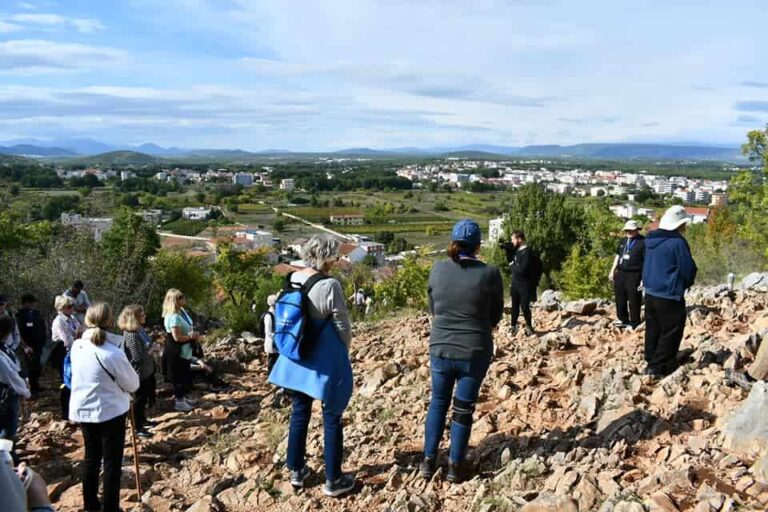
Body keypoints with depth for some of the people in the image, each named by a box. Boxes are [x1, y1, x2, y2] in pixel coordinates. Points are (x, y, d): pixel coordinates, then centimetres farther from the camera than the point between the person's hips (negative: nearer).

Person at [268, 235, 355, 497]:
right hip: (326, 361, -6)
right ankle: (333, 480, 16)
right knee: (332, 418, 6)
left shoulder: (292, 280, -1)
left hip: (297, 358, 7)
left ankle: (296, 471, 30)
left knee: (299, 413, 18)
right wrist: (343, 349, 7)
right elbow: (343, 327, -12)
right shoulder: (330, 286, -21)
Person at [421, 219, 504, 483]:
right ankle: (456, 466, 22)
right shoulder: (489, 274, -13)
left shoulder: (438, 270, -6)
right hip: (475, 352, -2)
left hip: (440, 348, 2)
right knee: (464, 409, 12)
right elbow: (495, 316, -1)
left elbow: (433, 309, 6)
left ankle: (429, 461, 24)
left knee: (438, 403, 20)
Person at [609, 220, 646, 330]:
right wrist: (612, 270, 20)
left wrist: (644, 279, -18)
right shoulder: (624, 241, 14)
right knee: (620, 298, 15)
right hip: (620, 273, 7)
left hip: (633, 275, -7)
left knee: (634, 301, 0)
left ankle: (634, 323, 13)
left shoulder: (643, 242, -10)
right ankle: (623, 320, 30)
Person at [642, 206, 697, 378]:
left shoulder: (651, 239, 6)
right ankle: (658, 367, 3)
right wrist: (687, 283, 8)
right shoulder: (677, 242, -19)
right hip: (670, 295, -8)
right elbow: (688, 269, -12)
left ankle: (651, 362, 24)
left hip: (650, 292, 8)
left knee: (653, 329, 16)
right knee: (671, 333, 2)